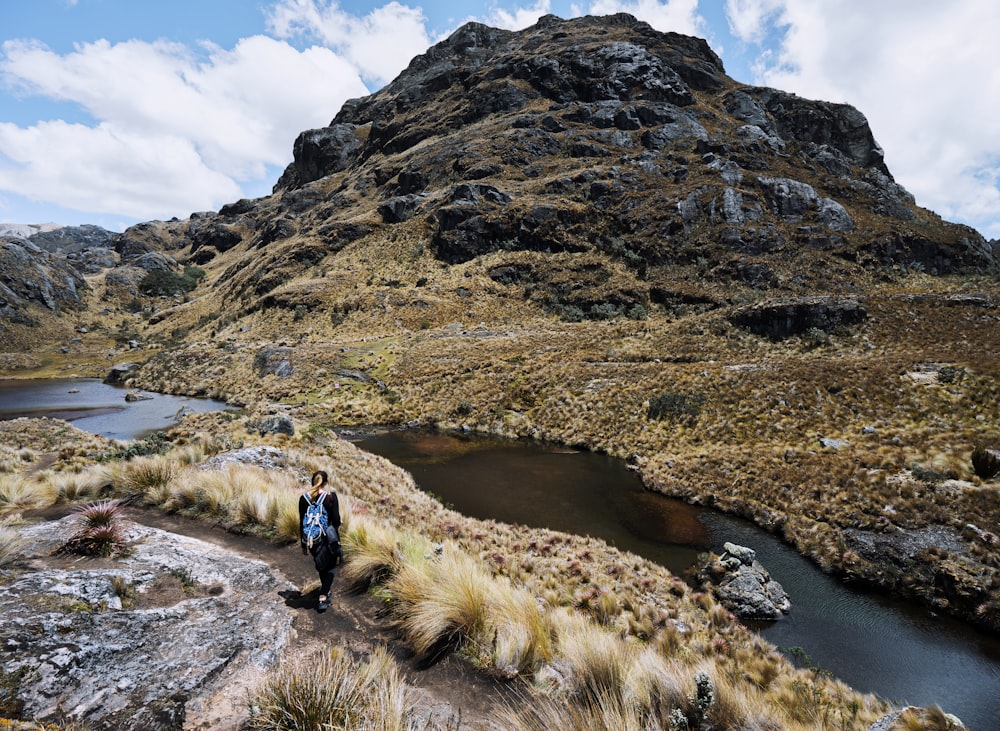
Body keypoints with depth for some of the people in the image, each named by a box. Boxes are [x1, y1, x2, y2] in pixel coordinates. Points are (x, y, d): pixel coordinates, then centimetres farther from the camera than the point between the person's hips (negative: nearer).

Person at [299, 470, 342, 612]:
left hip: (311, 540, 4)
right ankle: (323, 598, 2)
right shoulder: (331, 496, -13)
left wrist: (303, 544, 10)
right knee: (329, 567, 14)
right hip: (329, 538, -4)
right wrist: (336, 526, 10)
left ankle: (325, 591, 40)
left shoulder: (304, 498, -3)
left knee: (321, 565, 26)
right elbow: (336, 519, -14)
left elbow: (302, 523, 2)